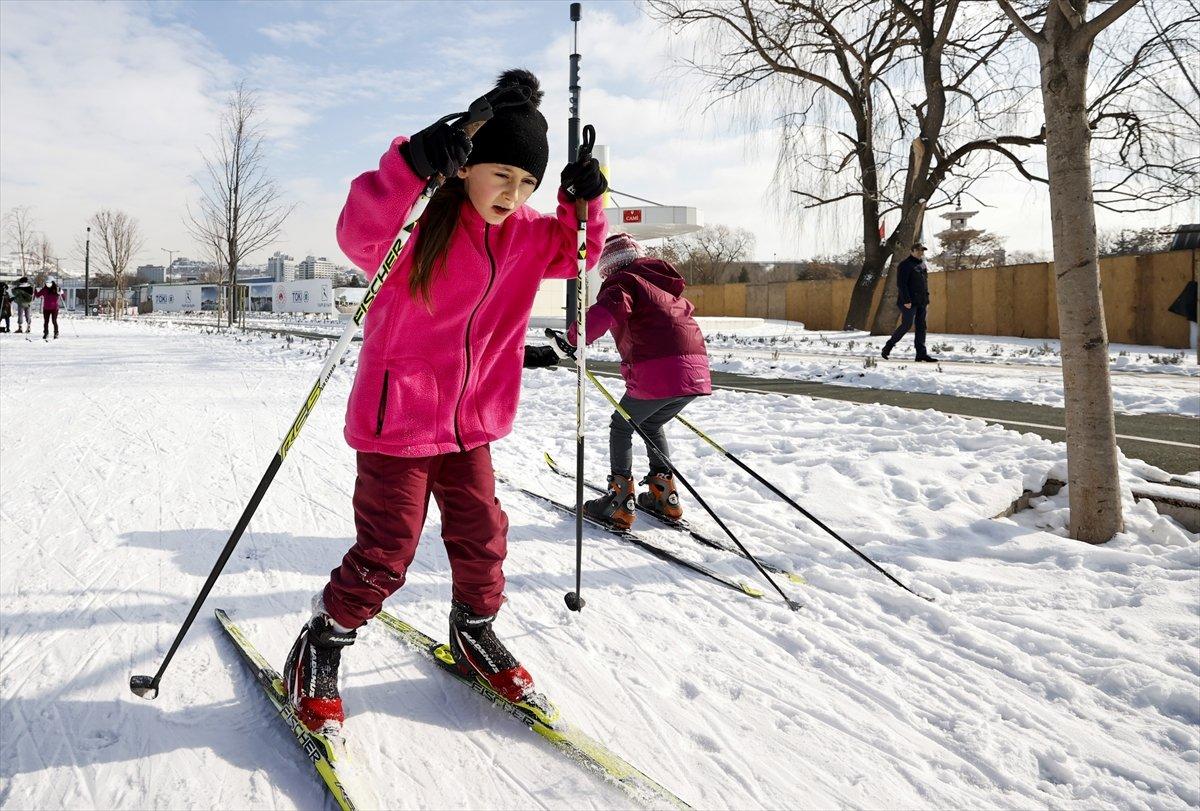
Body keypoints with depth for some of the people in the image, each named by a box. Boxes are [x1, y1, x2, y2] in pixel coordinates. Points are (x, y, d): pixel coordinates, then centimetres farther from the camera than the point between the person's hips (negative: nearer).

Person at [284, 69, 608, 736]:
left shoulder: (524, 232, 4)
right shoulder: (421, 217, -15)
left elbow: (574, 253, 16)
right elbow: (360, 232, -34)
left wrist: (585, 203, -3)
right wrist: (411, 167, -49)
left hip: (472, 423, 6)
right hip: (396, 419, -6)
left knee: (482, 537, 14)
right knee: (384, 554, 0)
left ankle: (474, 633, 39)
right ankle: (320, 651, 23)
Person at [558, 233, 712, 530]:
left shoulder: (623, 281, 3)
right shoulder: (665, 283, 27)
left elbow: (606, 310, -19)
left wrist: (576, 337, -18)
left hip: (658, 372, -8)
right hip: (696, 371, 8)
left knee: (621, 427, 11)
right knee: (651, 425, 28)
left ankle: (619, 502, 8)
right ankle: (664, 496, 25)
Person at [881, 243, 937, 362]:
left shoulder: (923, 266, 18)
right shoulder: (905, 265, -8)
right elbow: (901, 284, -15)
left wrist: (927, 301, 19)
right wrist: (906, 300, -21)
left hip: (921, 302, 8)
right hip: (909, 302, -8)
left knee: (921, 327, 4)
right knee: (907, 325, -11)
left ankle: (921, 354, 4)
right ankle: (888, 346, 4)